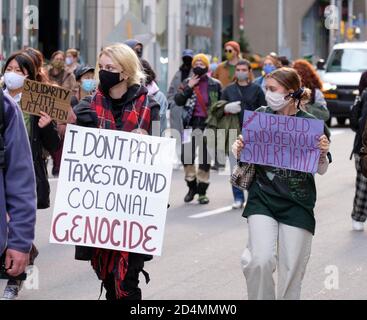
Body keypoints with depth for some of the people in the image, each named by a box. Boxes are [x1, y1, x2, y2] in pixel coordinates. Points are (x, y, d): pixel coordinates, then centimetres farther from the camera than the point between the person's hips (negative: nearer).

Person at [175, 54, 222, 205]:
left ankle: (202, 191, 12)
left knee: (205, 158, 2)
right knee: (186, 156, -7)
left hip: (208, 124, -1)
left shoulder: (215, 84, 4)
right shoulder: (187, 82, 8)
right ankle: (192, 186, 12)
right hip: (192, 123, 1)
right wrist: (189, 87, -12)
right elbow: (178, 101, -2)